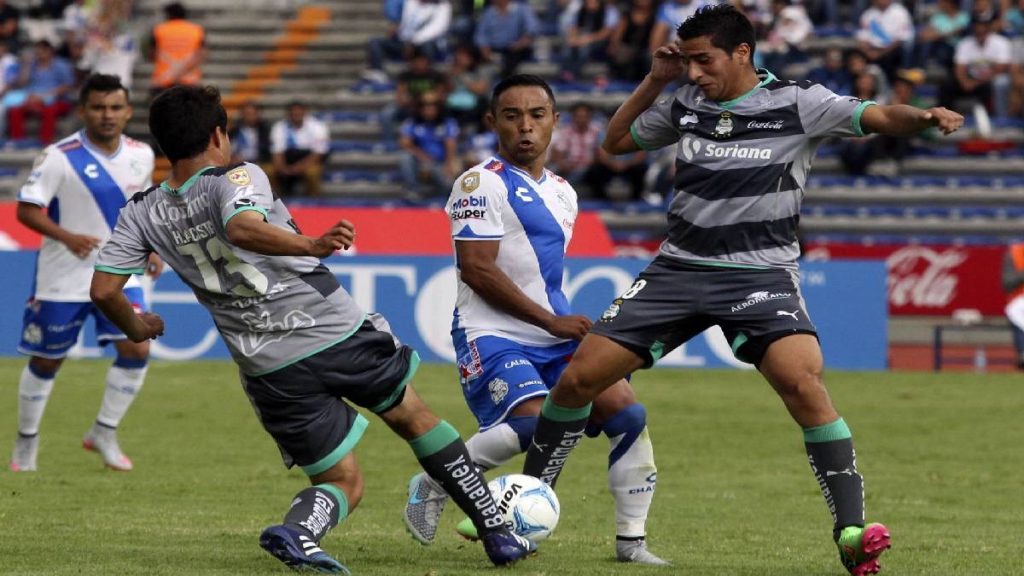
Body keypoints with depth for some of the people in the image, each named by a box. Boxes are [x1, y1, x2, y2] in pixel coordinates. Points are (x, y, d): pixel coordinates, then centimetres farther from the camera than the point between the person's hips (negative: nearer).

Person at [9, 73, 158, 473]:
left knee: (136, 349, -11)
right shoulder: (60, 157, -16)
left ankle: (104, 434, 6)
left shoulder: (141, 155, 0)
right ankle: (26, 442, 25)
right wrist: (66, 236, -30)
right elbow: (26, 209, -15)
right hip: (64, 276, -4)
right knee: (46, 361, 7)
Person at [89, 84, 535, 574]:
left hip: (271, 375, 3)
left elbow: (103, 290, 3)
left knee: (343, 483, 14)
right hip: (339, 333, -3)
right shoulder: (236, 179, -9)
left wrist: (137, 330, 22)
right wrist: (311, 245, -42)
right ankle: (497, 533, 26)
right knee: (415, 419, 23)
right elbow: (242, 227, -32)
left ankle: (298, 532, -20)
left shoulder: (142, 213, 5)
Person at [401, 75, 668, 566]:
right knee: (532, 421, -28)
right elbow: (476, 268, -16)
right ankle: (431, 487, -5)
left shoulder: (563, 193, 17)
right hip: (493, 335, -7)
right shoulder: (482, 183, -8)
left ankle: (631, 541, 3)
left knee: (627, 414, -7)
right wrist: (552, 321, -16)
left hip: (554, 336, 7)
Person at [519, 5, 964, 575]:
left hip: (760, 273, -4)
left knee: (803, 383, -28)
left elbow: (878, 117, -18)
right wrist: (655, 80, 6)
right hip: (680, 267, 4)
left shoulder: (796, 104, -7)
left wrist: (924, 117, -39)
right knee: (579, 378, 0)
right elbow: (616, 141, 20)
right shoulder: (685, 105, 6)